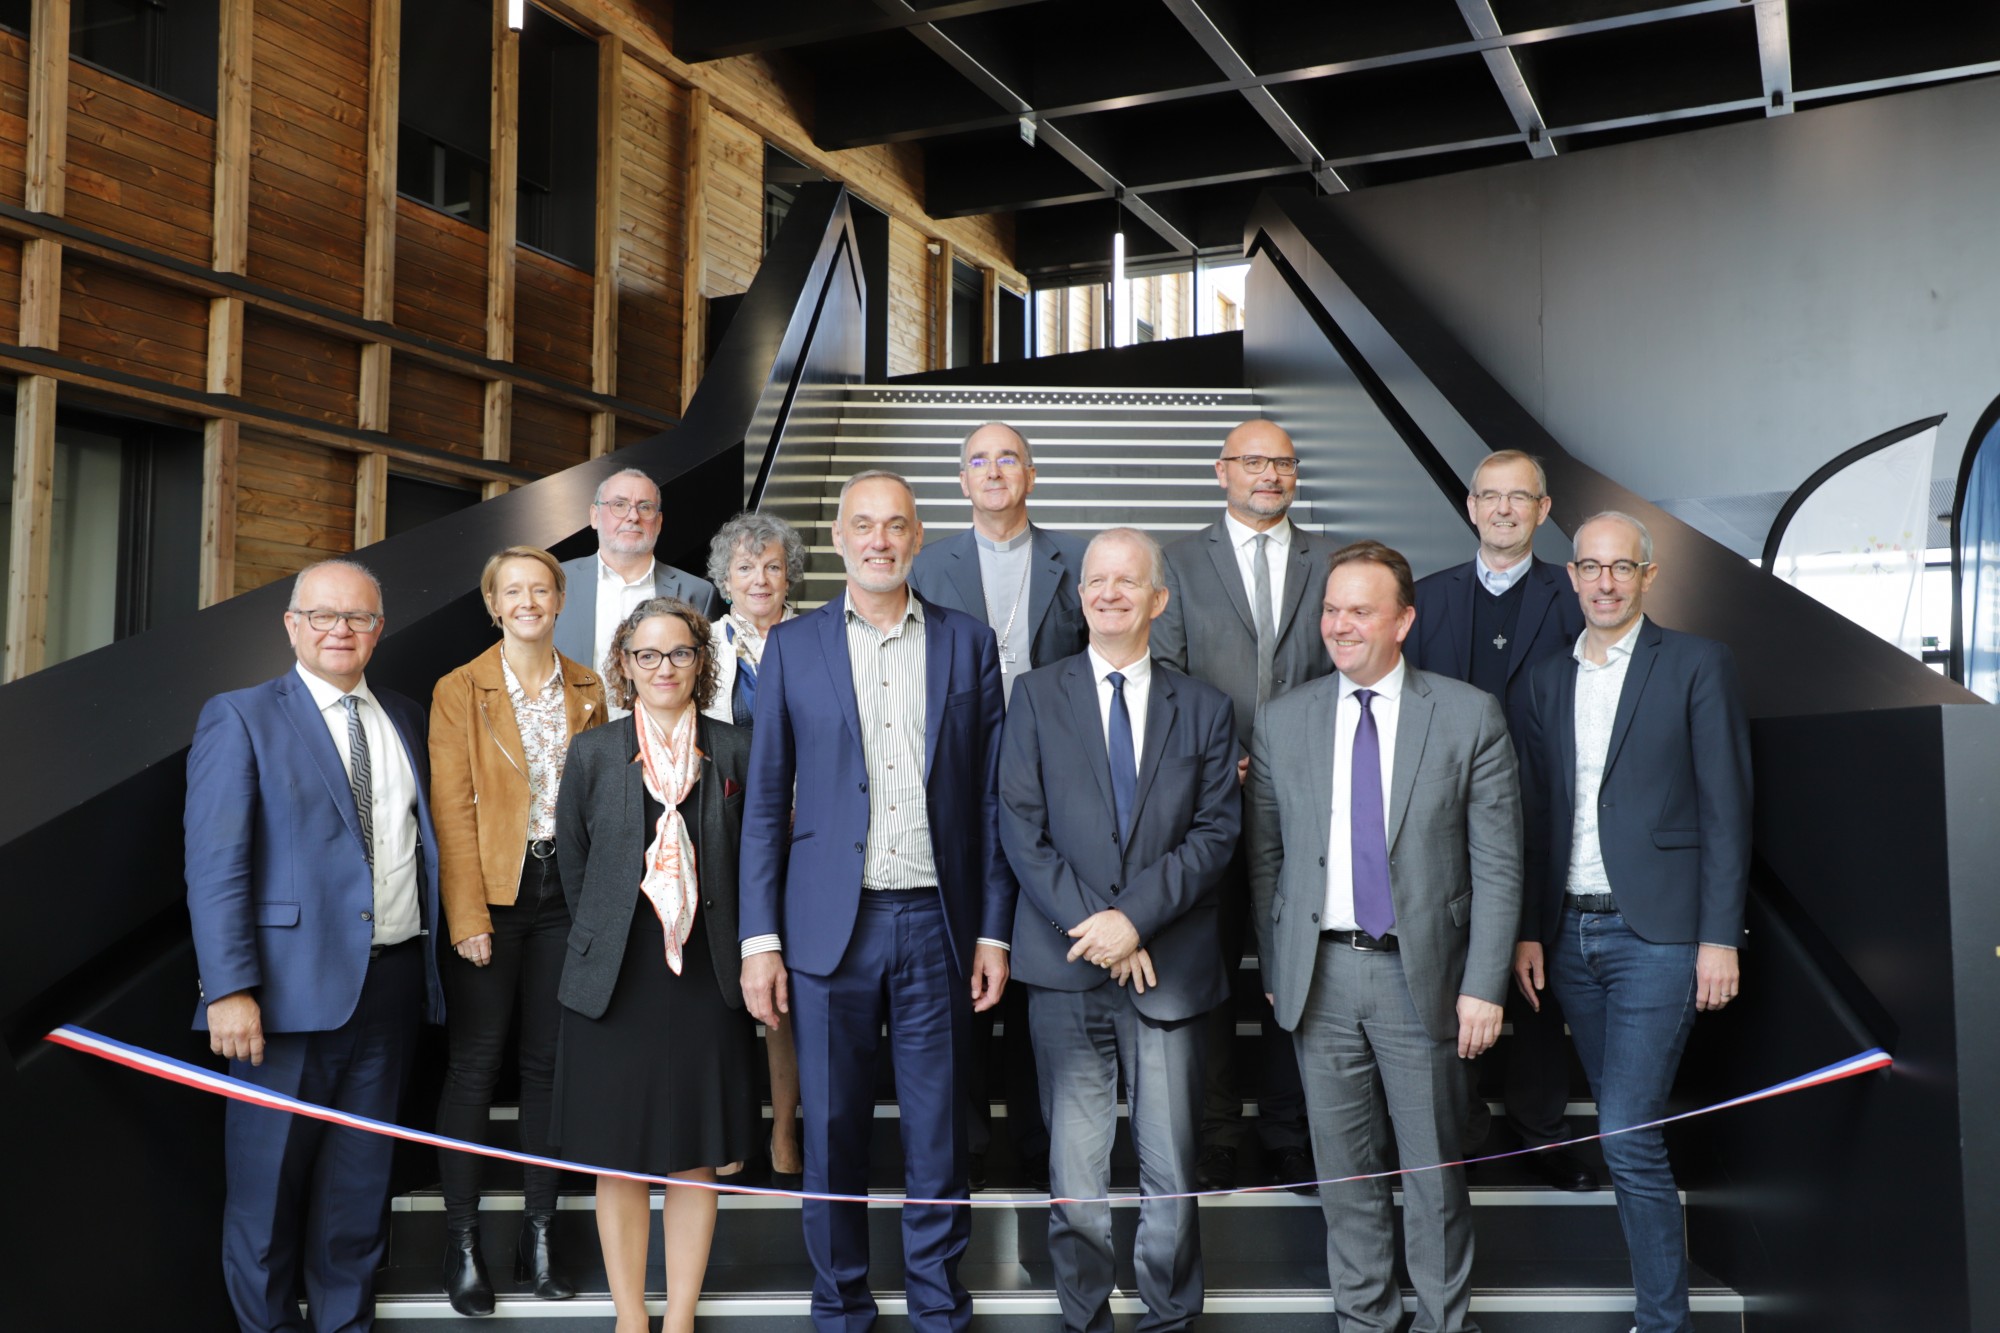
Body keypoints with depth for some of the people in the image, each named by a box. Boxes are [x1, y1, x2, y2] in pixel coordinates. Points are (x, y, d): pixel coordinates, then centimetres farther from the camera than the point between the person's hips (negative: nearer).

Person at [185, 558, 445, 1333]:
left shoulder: (405, 721, 13)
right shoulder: (240, 718, -2)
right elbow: (214, 866, -9)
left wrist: (431, 961, 5)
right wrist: (230, 989, -17)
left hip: (393, 982, 5)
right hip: (293, 987, -4)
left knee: (360, 1175, 13)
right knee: (269, 1178, 5)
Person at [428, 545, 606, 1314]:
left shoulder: (588, 691, 9)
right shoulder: (460, 691, -1)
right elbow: (453, 810, -6)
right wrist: (467, 917, -12)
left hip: (565, 890, 3)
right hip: (491, 892, -3)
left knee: (549, 1062, 8)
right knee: (476, 1064, 0)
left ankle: (540, 1236, 17)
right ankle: (462, 1244, 8)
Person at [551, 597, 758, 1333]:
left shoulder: (734, 752, 4)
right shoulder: (593, 753, 3)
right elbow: (572, 862, 9)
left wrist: (747, 952, 4)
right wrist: (606, 937, 8)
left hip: (707, 979, 1)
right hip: (616, 982, 0)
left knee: (697, 1160, 6)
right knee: (619, 1160, 5)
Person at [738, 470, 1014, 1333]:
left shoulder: (968, 645, 6)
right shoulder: (792, 647, 5)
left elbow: (989, 799, 6)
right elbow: (765, 802, 4)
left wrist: (993, 931, 2)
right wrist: (760, 940, -2)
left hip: (938, 925, 0)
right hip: (831, 927, 0)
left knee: (938, 1138, 7)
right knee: (832, 1134, 7)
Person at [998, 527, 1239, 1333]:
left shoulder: (1204, 708, 9)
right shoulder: (1037, 697, 6)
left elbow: (1216, 832, 0)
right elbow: (1022, 829, -1)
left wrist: (1136, 917, -12)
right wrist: (1094, 928, -9)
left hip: (1168, 967, 1)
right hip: (1065, 967, 0)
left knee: (1171, 1168, 4)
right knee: (1075, 1168, 5)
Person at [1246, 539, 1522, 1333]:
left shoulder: (1469, 716, -3)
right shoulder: (1282, 722, 4)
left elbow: (1497, 863, -4)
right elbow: (1265, 859, 8)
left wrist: (1483, 986, -8)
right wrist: (1273, 970, 5)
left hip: (1421, 973, -2)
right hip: (1321, 973, 2)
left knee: (1433, 1164, 8)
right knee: (1344, 1162, 11)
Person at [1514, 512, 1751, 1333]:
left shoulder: (1697, 665, -1)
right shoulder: (1548, 681, 13)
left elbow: (1725, 809, -5)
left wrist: (1720, 937, -10)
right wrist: (1527, 931, 8)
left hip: (1657, 929, -5)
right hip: (1570, 933, 5)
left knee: (1629, 1134, -10)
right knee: (1620, 1128, 10)